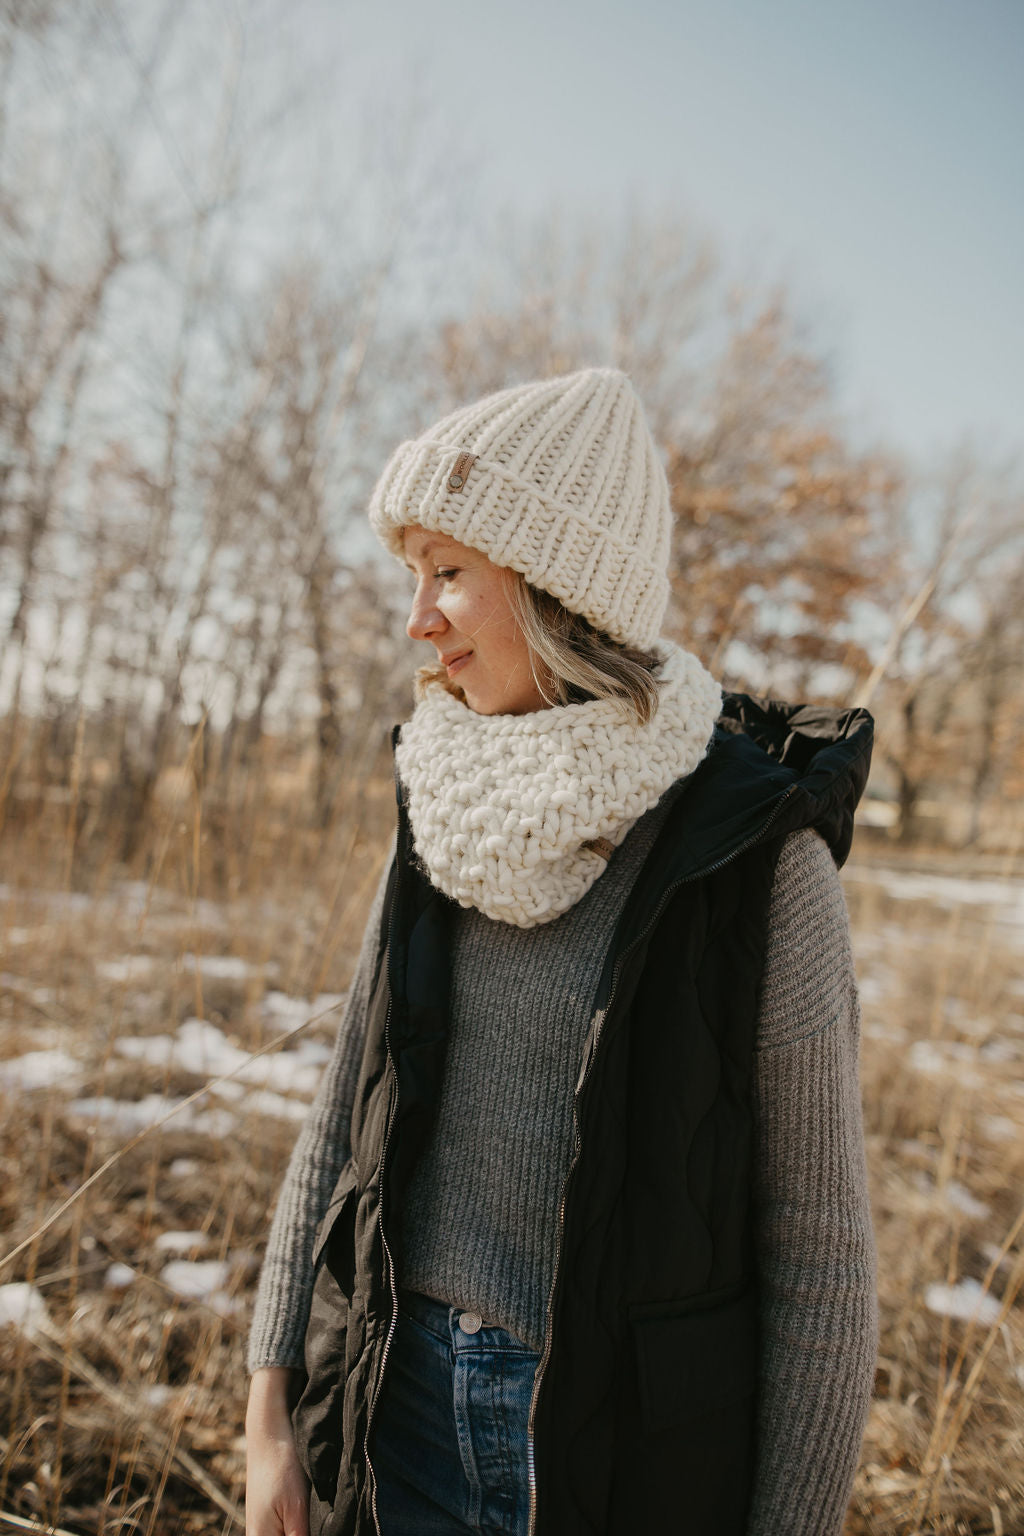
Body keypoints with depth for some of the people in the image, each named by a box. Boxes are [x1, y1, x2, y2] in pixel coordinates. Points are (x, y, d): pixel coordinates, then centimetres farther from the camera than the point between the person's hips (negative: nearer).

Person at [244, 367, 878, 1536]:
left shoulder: (758, 857, -17)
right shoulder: (445, 830, -2)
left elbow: (818, 1233, -11)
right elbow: (342, 1121, 3)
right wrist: (271, 1412, 0)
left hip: (630, 1441, -4)